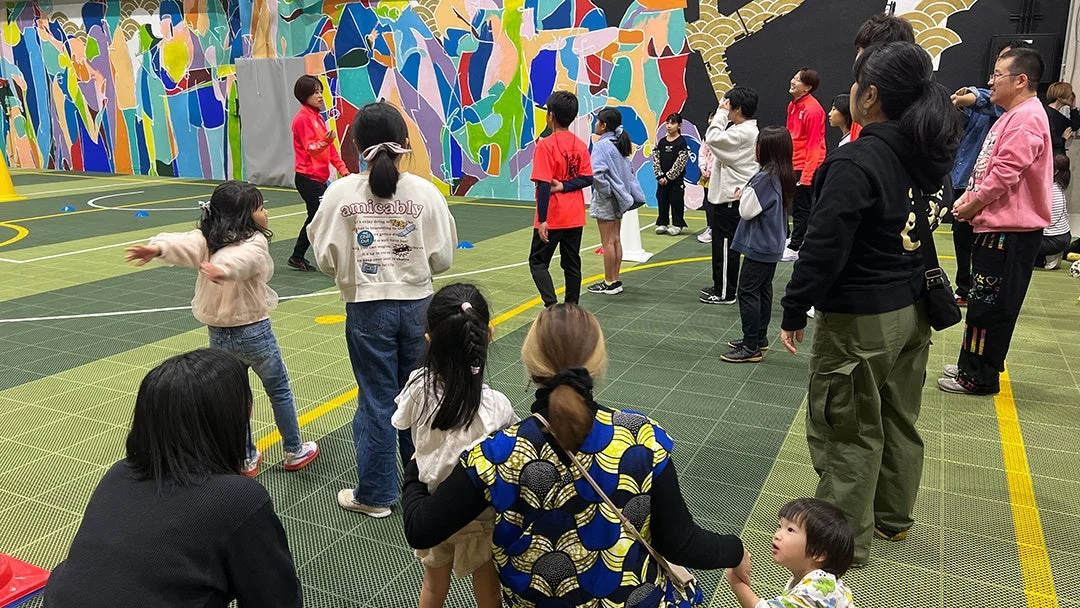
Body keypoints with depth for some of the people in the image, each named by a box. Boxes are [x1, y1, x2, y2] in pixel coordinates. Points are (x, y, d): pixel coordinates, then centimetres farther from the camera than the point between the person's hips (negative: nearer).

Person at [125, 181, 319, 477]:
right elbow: (241, 259, -37)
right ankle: (294, 452, 28)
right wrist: (224, 269, -56)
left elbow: (186, 244, -20)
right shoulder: (256, 242, -16)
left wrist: (158, 248, -38)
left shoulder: (206, 240, -1)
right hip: (253, 332, -4)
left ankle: (247, 458, 29)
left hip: (218, 335, 5)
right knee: (279, 391, 16)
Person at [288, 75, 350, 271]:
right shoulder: (303, 118, -11)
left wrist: (342, 169, 12)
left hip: (318, 177, 10)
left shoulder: (318, 117, 16)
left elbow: (330, 148, 18)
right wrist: (325, 142, -37)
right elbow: (311, 149, -17)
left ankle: (297, 258, 23)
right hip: (308, 178, -10)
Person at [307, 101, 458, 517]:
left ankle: (375, 494, 22)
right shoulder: (425, 192, -6)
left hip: (367, 308, -1)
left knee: (376, 400, 10)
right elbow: (442, 259, -3)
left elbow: (327, 260, -4)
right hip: (417, 304, 1)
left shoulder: (341, 193, -7)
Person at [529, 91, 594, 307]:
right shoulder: (581, 145, 4)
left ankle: (552, 306, -9)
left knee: (538, 262, 6)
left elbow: (544, 185, -19)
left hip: (552, 218, -6)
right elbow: (587, 178, 1)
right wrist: (565, 186, -8)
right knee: (572, 265, 13)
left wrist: (542, 220, -18)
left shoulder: (545, 145, -15)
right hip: (575, 217, 6)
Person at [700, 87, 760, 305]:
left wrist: (721, 112, -17)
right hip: (724, 195, 11)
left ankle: (726, 293, 5)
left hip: (731, 198, -11)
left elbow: (712, 138, -26)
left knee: (726, 245, -3)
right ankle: (720, 286, 29)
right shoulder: (741, 129, 14)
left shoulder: (743, 132, -18)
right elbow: (717, 140, 18)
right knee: (721, 243, 18)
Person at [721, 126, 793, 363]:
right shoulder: (782, 176, 6)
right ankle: (759, 338, 28)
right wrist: (747, 195, 3)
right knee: (763, 290, 17)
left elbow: (747, 210, -19)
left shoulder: (765, 178, -23)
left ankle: (751, 348, -1)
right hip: (772, 246, 10)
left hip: (759, 247, -10)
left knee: (748, 292, -5)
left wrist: (743, 194, -3)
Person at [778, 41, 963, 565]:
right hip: (912, 310, 8)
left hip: (858, 321, -8)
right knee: (899, 421, 20)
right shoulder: (931, 156, 4)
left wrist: (793, 312, -14)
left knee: (849, 431, 6)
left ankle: (845, 537, 19)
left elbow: (823, 248, -23)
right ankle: (892, 517, 38)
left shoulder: (855, 162, -23)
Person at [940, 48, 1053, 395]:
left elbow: (1005, 174, -23)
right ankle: (972, 367, 28)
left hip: (1011, 231, -11)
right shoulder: (1013, 116, 18)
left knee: (989, 305, -3)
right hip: (997, 226, 11)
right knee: (982, 301, 17)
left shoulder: (1026, 118, -16)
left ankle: (979, 378, 7)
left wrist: (972, 206, -11)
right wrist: (968, 197, 7)